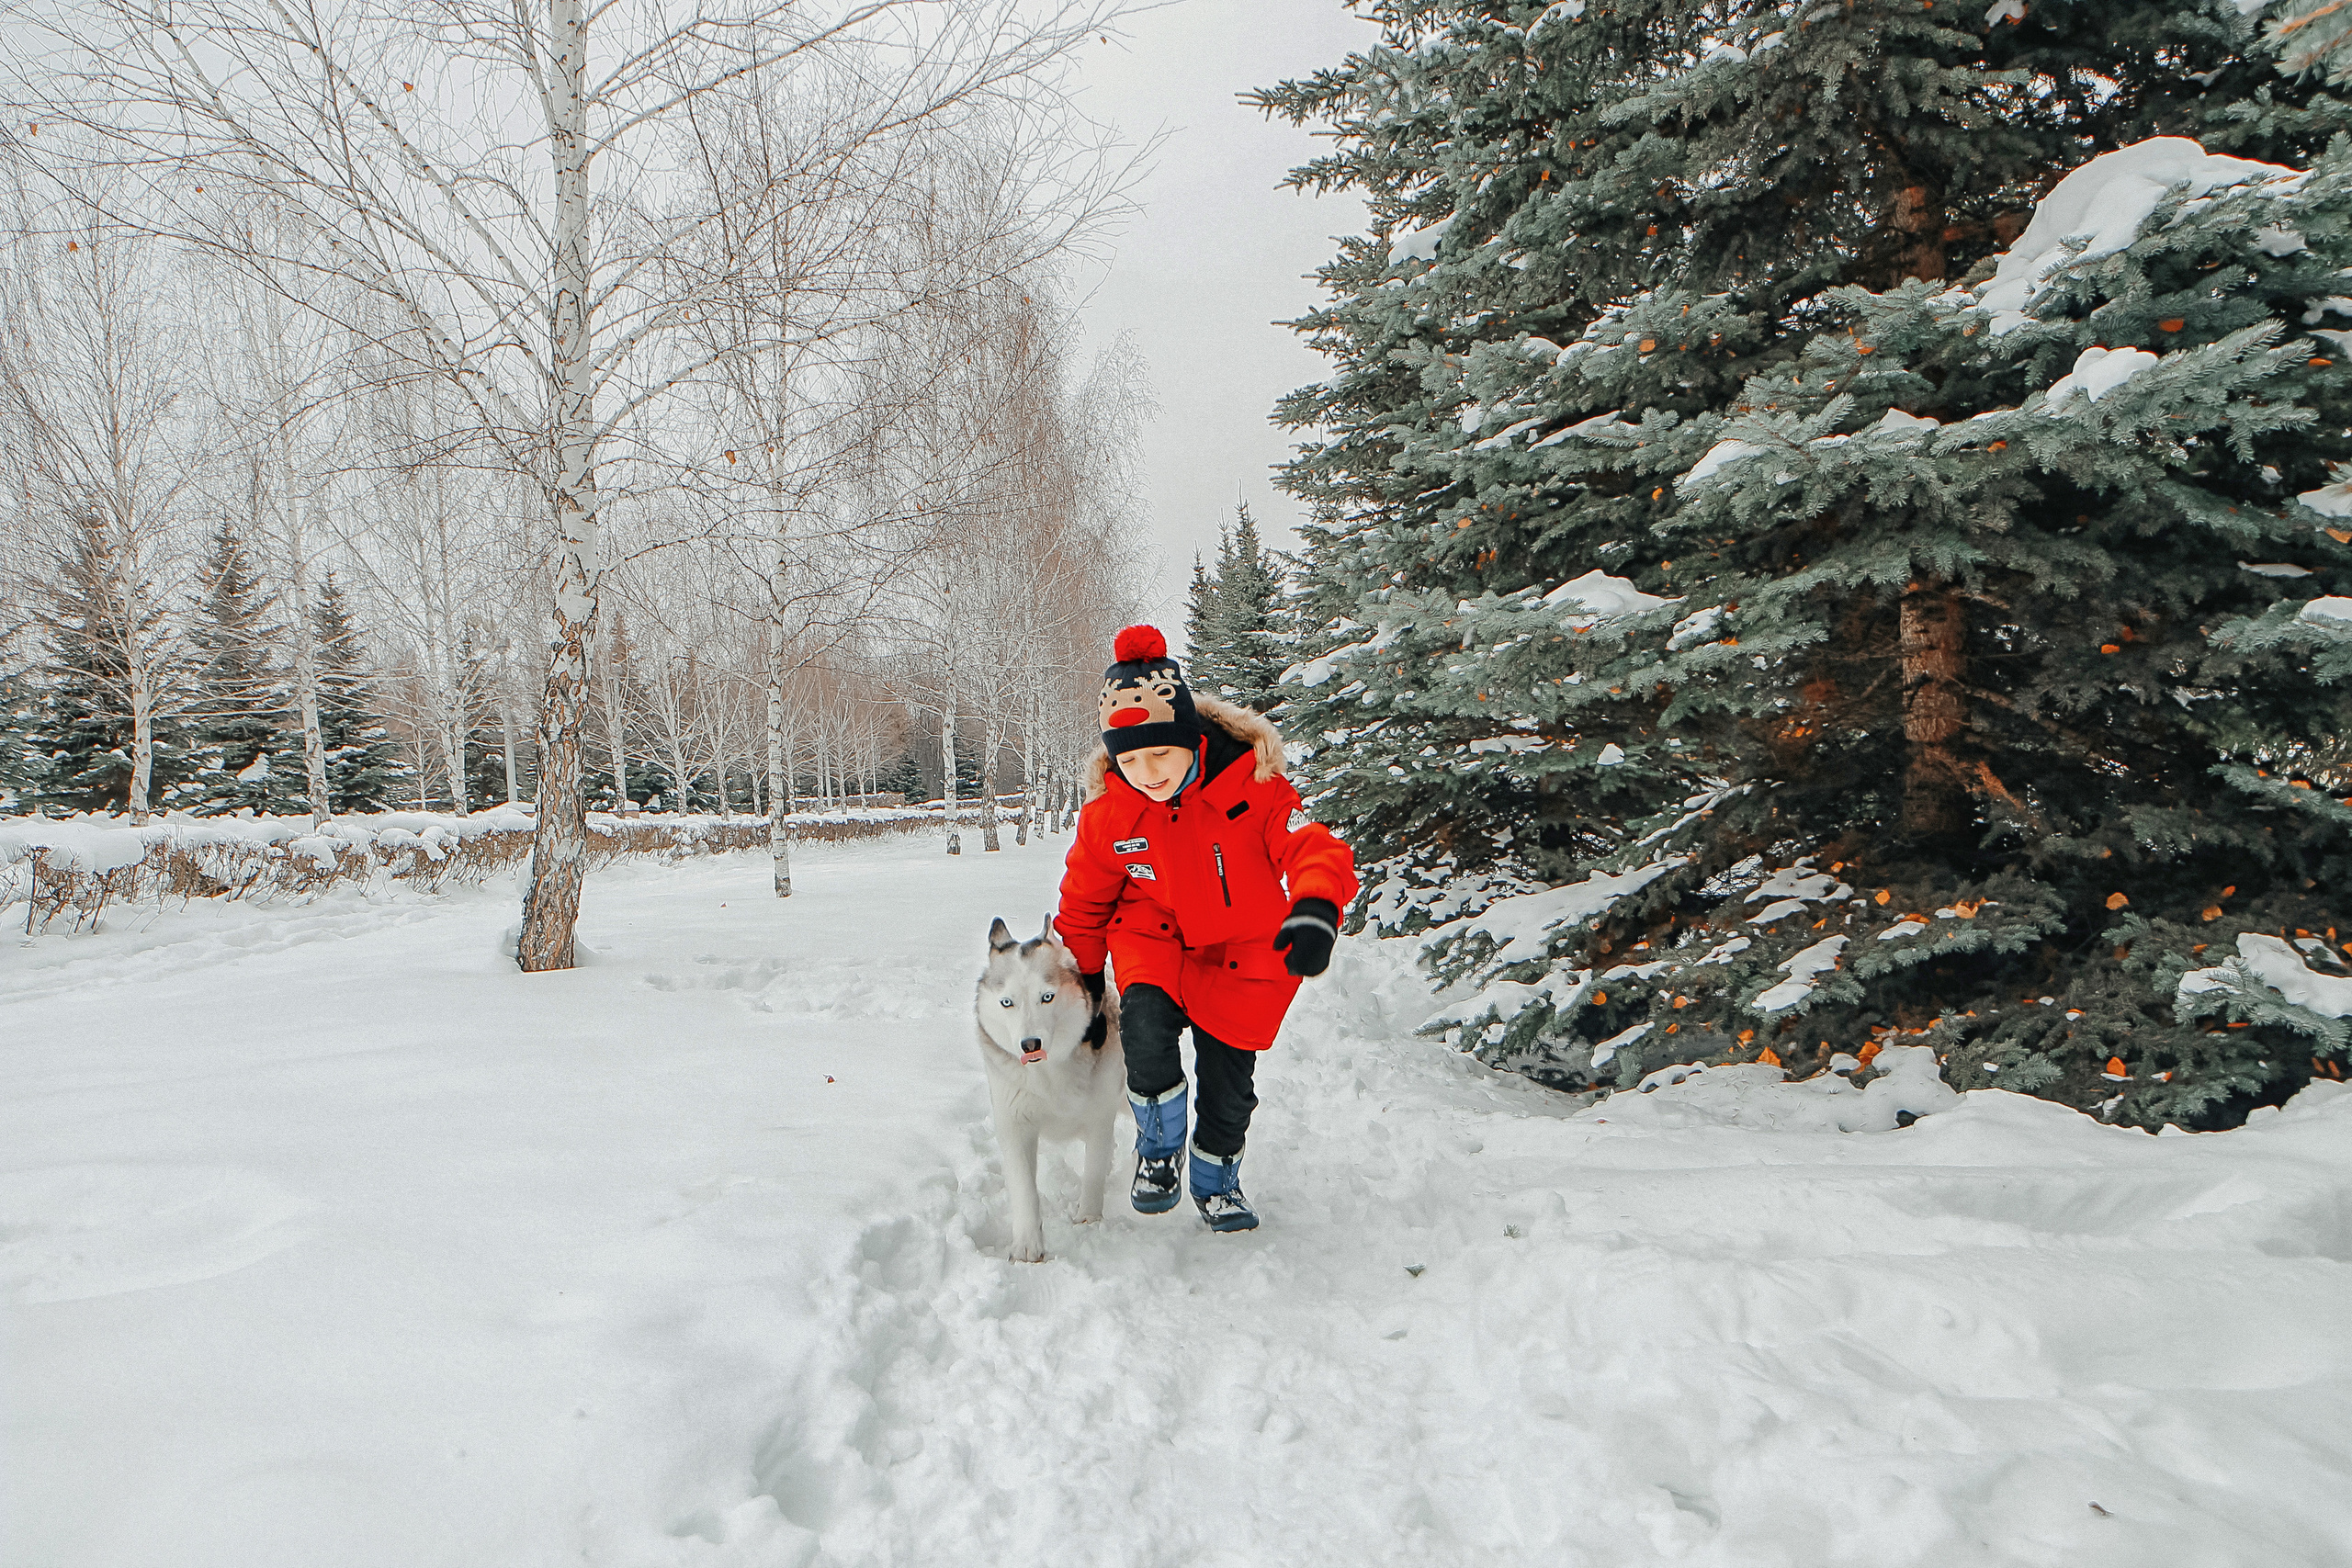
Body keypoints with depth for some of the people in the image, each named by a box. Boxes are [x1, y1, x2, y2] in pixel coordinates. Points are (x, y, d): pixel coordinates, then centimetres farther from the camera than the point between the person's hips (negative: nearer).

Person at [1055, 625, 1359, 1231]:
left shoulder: (1251, 783, -23)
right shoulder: (1109, 811, -14)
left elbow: (1312, 848, -30)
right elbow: (1085, 898, 1)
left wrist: (1316, 907, -52)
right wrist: (1081, 976, 9)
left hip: (1242, 952, 0)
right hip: (1154, 936, 0)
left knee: (1229, 1075, 3)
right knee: (1147, 1022, -29)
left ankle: (1216, 1181, 34)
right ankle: (1158, 1147, -1)